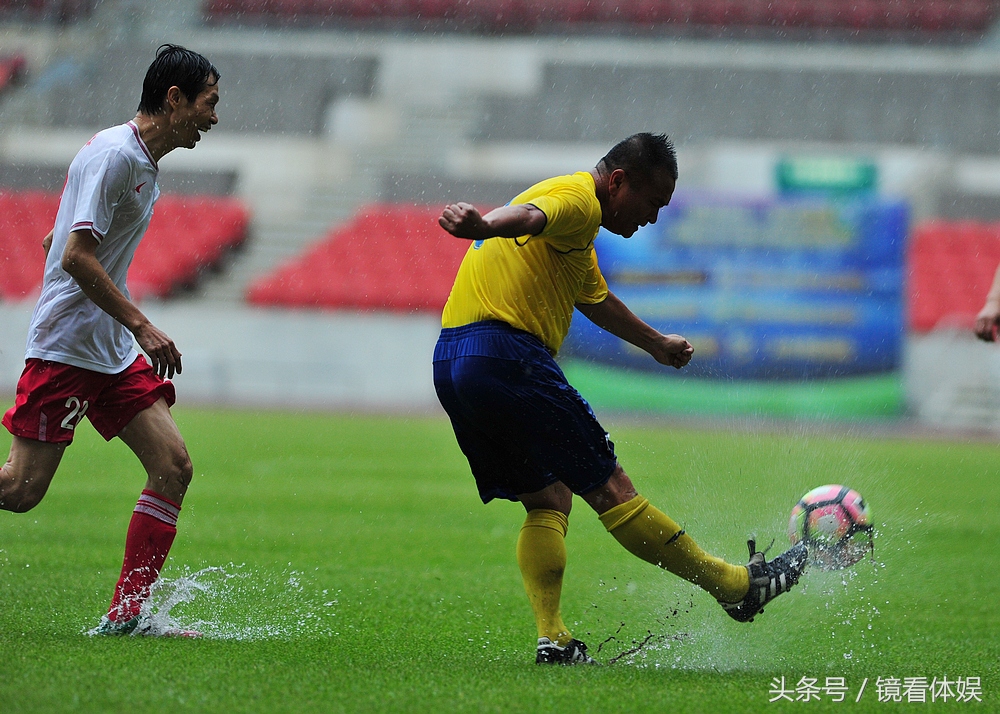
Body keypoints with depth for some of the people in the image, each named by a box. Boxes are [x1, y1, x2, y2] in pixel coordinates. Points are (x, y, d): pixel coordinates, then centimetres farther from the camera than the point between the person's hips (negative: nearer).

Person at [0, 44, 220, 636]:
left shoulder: (143, 162, 16)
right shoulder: (114, 153, -14)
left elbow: (57, 244, 24)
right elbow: (77, 256, -21)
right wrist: (142, 326, -21)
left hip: (112, 351, 9)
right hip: (65, 347, -9)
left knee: (174, 465, -2)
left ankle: (125, 615, -1)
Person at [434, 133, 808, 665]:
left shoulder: (576, 225, 30)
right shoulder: (579, 200, -3)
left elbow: (595, 298, 48)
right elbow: (528, 216, -27)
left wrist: (657, 344, 64)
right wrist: (483, 225, -50)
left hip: (450, 365, 10)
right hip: (507, 355, -10)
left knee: (547, 501, 14)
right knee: (608, 489, -4)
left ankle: (551, 639, 1)